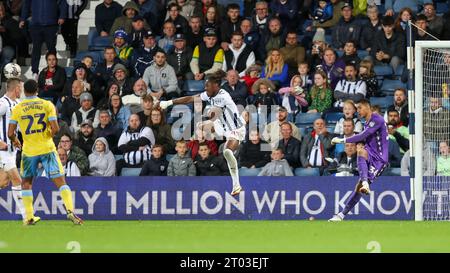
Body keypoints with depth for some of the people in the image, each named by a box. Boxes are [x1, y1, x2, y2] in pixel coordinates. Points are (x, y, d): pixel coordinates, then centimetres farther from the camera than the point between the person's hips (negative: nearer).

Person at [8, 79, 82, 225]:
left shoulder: (17, 109, -1)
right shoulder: (47, 105, -2)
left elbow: (10, 134, -3)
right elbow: (55, 128, -10)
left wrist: (15, 141, 18)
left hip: (29, 150, 1)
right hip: (47, 148, -1)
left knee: (26, 182, 18)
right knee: (60, 181, -1)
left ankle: (29, 217, 14)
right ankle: (70, 211, -19)